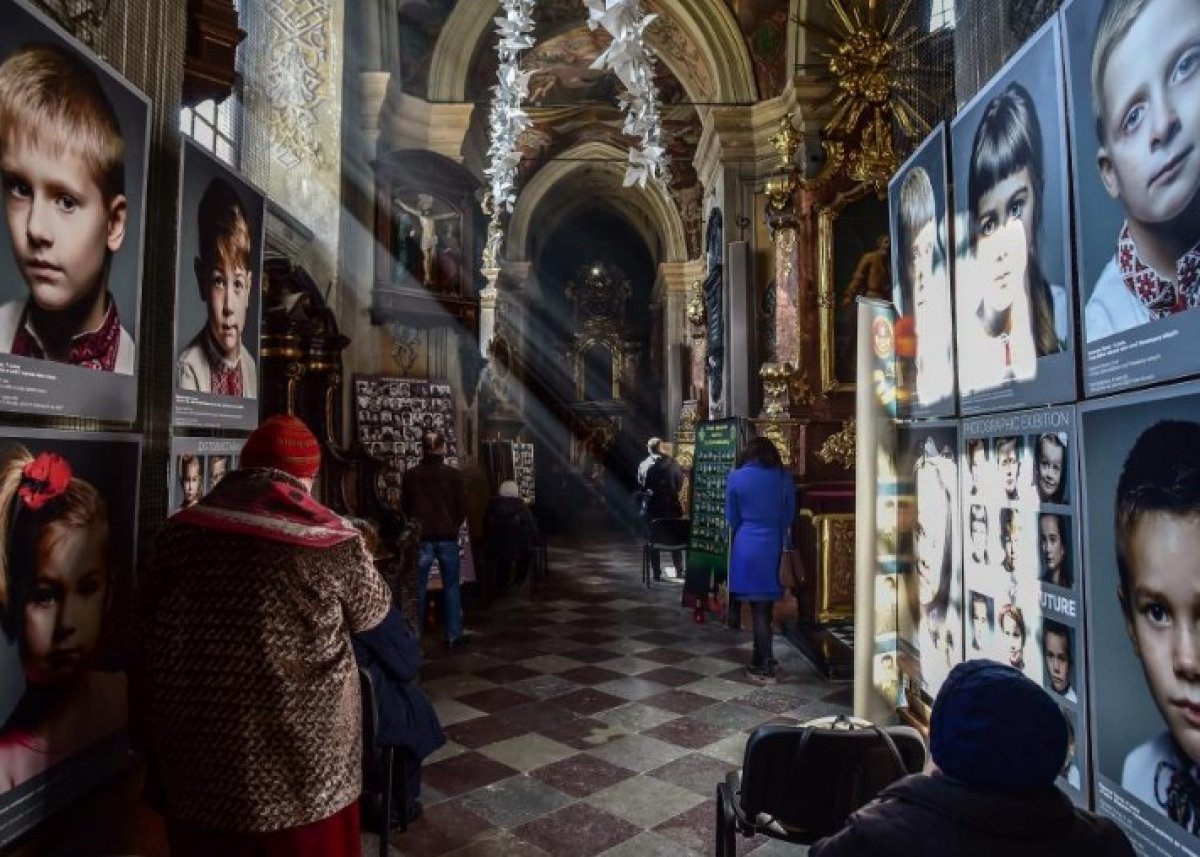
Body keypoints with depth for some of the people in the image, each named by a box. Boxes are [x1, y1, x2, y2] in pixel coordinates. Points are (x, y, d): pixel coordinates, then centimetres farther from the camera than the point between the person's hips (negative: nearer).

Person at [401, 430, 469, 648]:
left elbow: (404, 507, 5)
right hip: (447, 537, 0)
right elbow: (463, 507, 1)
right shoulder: (454, 474, -6)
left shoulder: (411, 475, -4)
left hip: (421, 538, 1)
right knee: (451, 586, 8)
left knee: (418, 588, 7)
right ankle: (453, 635, 10)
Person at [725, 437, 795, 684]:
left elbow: (731, 518, 4)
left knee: (758, 607, 3)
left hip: (747, 546, -2)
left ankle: (766, 669, 3)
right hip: (775, 546, 2)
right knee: (766, 606, 14)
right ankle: (760, 659, 25)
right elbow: (789, 517, 5)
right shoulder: (784, 478, -1)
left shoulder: (736, 477, -4)